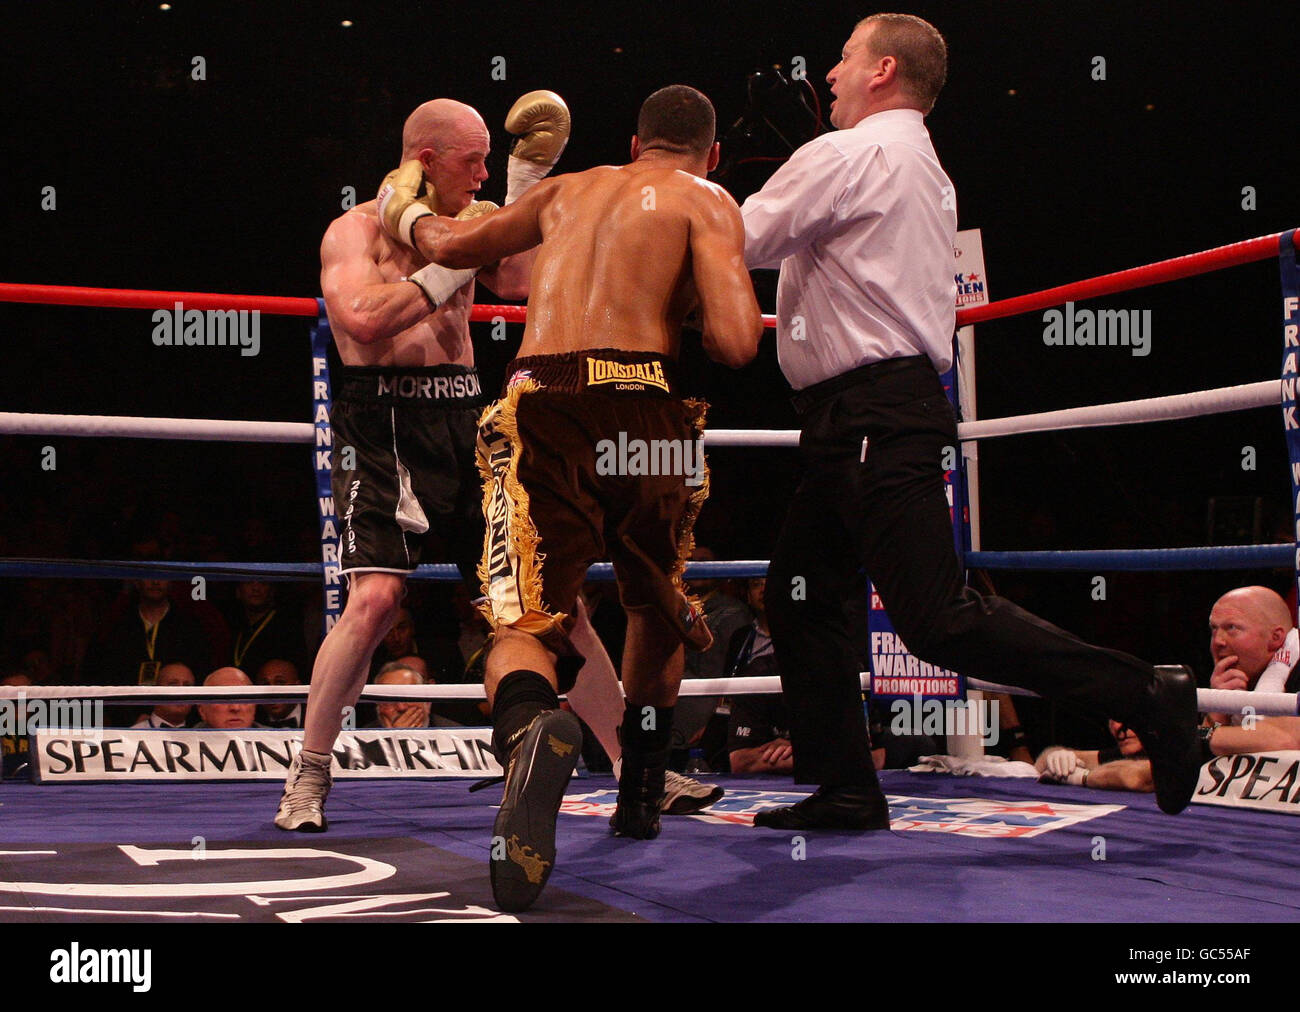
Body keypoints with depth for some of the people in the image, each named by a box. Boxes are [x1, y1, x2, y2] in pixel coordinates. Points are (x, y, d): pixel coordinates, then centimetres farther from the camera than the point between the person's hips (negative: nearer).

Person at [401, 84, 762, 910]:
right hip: (642, 409, -1)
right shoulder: (707, 202, 10)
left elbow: (450, 245, 36)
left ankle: (530, 725, -42)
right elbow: (736, 342, -6)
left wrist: (414, 213, 59)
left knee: (528, 624, -5)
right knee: (659, 605, 25)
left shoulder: (568, 191, 25)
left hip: (539, 411, 2)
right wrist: (693, 316, 18)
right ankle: (640, 799, 32)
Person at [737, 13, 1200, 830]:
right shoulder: (925, 170, 22)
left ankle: (1143, 695, -12)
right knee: (800, 593, 12)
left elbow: (741, 244, -7)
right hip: (879, 412, 10)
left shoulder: (848, 156, -9)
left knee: (938, 620, -14)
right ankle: (845, 790, 14)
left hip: (873, 416, -10)